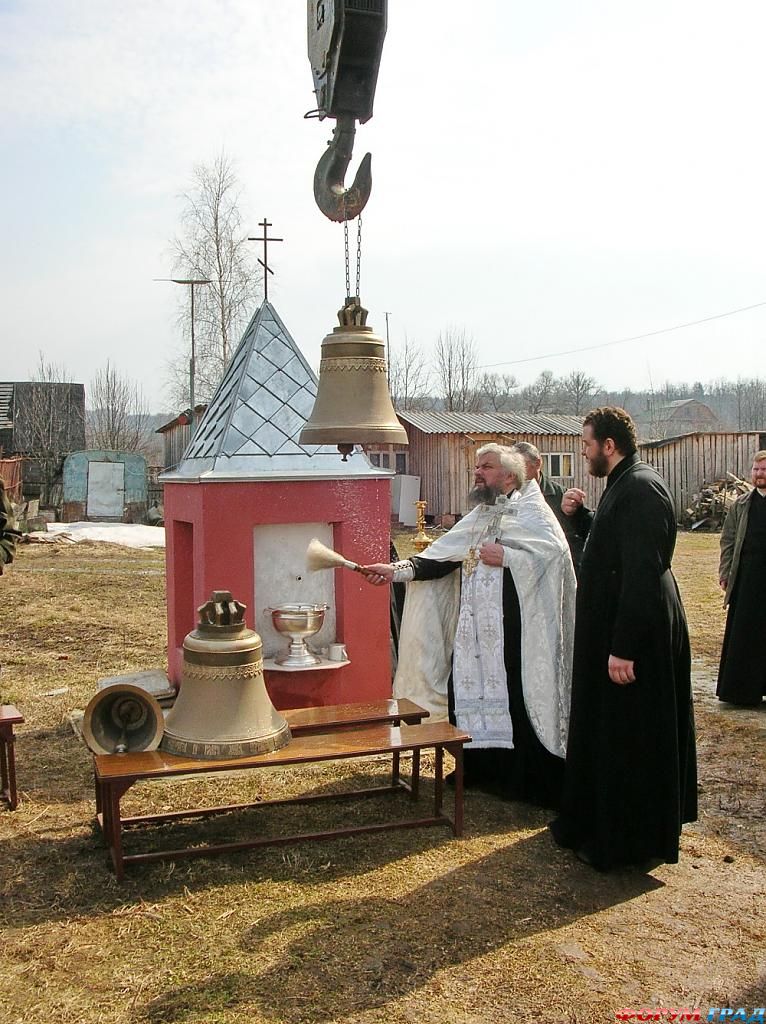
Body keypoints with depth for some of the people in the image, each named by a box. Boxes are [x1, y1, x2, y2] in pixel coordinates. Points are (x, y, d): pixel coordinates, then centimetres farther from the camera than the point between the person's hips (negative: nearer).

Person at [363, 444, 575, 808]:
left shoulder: (532, 512, -1)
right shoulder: (477, 520, 18)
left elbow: (556, 551, -18)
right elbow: (439, 559, 8)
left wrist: (506, 556, -15)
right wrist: (396, 570, -5)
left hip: (516, 632, -7)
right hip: (474, 631, 7)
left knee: (517, 700, -6)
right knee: (469, 695, 10)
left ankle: (529, 781, 5)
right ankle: (481, 770, 25)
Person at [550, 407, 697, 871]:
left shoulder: (641, 489, -22)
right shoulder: (626, 484, 11)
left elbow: (643, 574, -27)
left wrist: (624, 648, -27)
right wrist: (580, 514, 5)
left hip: (636, 633, -11)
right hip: (615, 628, 11)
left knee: (626, 738, 1)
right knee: (607, 730, 21)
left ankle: (626, 841, 15)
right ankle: (601, 824, 36)